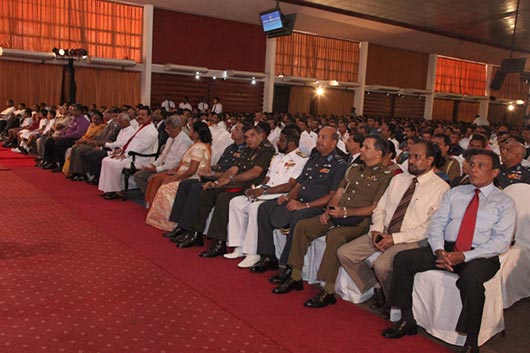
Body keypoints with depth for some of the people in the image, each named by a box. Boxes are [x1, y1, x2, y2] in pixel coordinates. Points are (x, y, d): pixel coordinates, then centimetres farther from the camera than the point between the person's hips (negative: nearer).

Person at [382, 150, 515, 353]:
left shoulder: (504, 203, 5)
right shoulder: (454, 193, 16)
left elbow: (501, 241, -7)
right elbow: (437, 224, 9)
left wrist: (464, 256, -20)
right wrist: (439, 250, -12)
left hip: (480, 256, -4)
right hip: (446, 249, 4)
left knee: (471, 279, -38)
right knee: (403, 259, -14)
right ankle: (407, 321, -6)